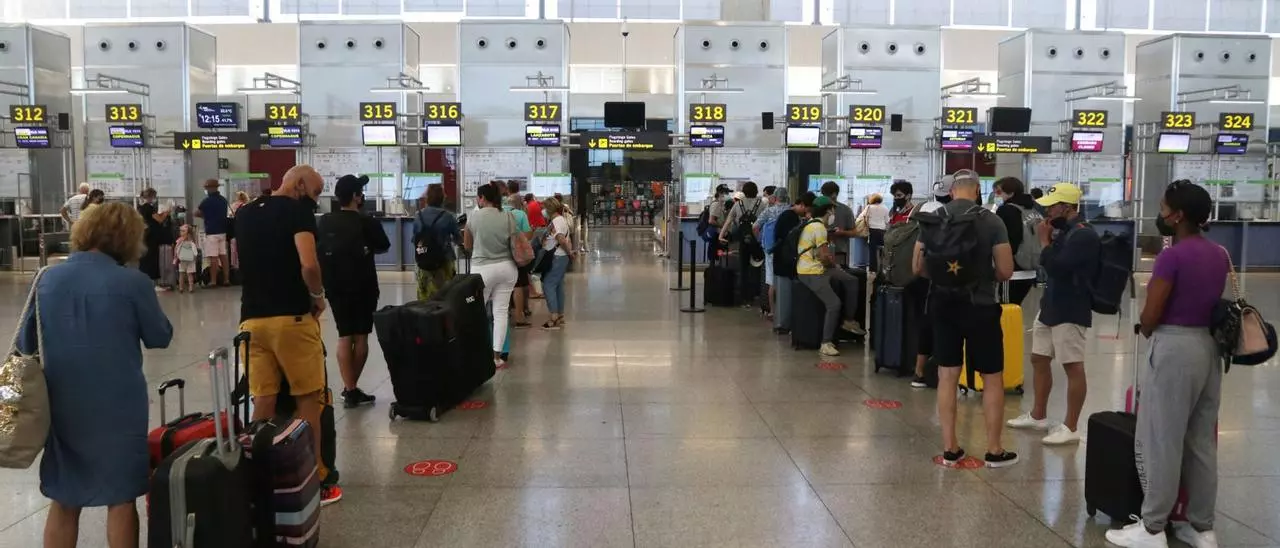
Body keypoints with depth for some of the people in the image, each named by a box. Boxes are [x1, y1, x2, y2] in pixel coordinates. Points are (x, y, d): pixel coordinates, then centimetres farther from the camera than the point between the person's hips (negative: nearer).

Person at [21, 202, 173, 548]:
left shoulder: (47, 279, -2)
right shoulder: (133, 282, -14)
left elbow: (25, 343, 7)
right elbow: (160, 337, 0)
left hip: (62, 406, 4)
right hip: (118, 406, -4)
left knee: (63, 501, 17)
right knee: (121, 498, 11)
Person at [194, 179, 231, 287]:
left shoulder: (207, 200, -11)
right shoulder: (224, 200, 8)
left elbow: (196, 213, -5)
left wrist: (205, 215, 13)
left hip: (211, 232, -6)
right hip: (222, 231, 6)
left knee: (213, 258, -5)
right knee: (223, 256, 8)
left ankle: (213, 281, -2)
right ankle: (226, 279, 9)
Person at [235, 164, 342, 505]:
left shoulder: (245, 214, 15)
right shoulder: (298, 209, -7)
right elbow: (308, 264, -20)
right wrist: (318, 295, -4)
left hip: (252, 318, 6)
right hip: (292, 317, -6)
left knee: (263, 403, 10)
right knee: (308, 399, 5)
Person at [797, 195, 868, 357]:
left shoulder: (813, 223, 14)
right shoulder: (819, 227, -18)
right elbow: (824, 256, -20)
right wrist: (833, 264, 0)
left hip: (819, 268, 11)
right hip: (810, 273, -11)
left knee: (852, 281, 13)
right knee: (834, 304, -20)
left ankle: (849, 320, 20)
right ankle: (826, 343, -15)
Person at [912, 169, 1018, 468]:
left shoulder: (931, 220, 1)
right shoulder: (991, 221, -9)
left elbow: (917, 266, 4)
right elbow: (1005, 271, -10)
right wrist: (986, 275, 10)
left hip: (942, 305, 3)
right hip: (979, 306, -3)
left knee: (947, 376, 9)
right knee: (992, 378, 9)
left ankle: (950, 448, 14)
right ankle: (994, 450, 15)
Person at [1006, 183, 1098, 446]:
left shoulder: (1084, 235, -16)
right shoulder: (1063, 231, 13)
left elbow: (1055, 267, -23)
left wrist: (1044, 240, -12)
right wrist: (1049, 239, 6)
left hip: (1071, 311, -10)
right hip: (1050, 306, 10)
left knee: (1073, 367, -4)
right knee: (1039, 360, 16)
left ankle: (1070, 427, 1)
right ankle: (1038, 415, 29)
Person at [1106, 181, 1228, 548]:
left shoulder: (1172, 257, -17)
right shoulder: (1219, 255, 7)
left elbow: (1149, 318, -15)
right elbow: (1214, 303, 12)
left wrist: (1148, 333, 4)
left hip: (1173, 348, -8)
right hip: (1208, 346, 8)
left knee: (1162, 441, 0)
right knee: (1202, 441, 14)